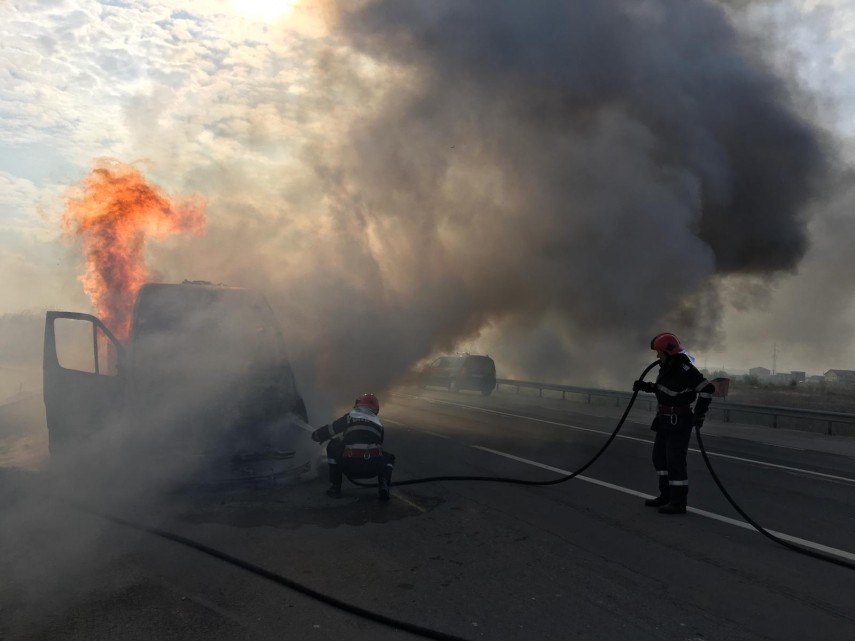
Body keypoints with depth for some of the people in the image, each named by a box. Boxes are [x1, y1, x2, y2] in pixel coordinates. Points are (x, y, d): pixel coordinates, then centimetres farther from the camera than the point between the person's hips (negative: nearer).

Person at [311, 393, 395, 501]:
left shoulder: (349, 417, 17)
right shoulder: (378, 423, 25)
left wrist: (316, 435, 44)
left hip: (350, 467, -2)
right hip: (373, 468, 2)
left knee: (332, 447, 27)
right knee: (389, 458, 35)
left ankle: (335, 487, 22)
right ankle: (383, 486, 8)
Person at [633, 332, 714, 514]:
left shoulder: (685, 369, -22)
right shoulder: (667, 366, 7)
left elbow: (707, 389, -24)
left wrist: (699, 414, -22)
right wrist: (645, 386, 10)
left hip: (679, 421, -10)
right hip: (666, 419, 10)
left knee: (675, 461, -5)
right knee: (659, 456, 15)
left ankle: (678, 503, 4)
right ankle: (666, 495, 26)